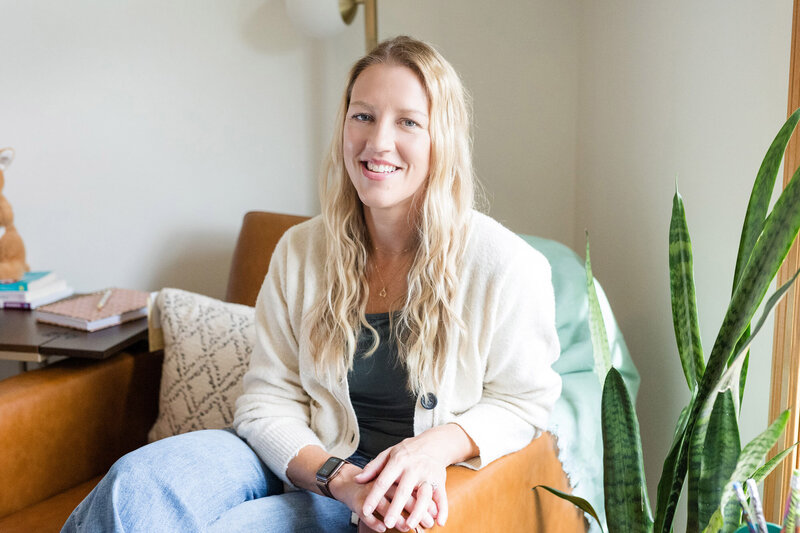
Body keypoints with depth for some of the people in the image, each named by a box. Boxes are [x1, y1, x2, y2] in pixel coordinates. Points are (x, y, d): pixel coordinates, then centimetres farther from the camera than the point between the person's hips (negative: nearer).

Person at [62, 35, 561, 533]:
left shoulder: (505, 265, -13)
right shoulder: (300, 251, -2)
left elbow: (522, 400, -1)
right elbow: (268, 400, -2)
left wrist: (437, 445, -21)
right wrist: (339, 478, -20)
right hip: (308, 464, 3)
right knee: (137, 481, -24)